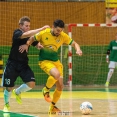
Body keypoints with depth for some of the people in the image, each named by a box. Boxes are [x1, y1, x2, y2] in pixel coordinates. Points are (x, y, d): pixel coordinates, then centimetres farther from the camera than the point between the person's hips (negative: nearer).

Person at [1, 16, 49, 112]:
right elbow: (26, 34, -31)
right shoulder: (17, 33, -13)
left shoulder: (30, 36, 6)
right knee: (9, 87, 3)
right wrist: (41, 29, -34)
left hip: (24, 64, 5)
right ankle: (6, 105, 29)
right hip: (12, 64, -5)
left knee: (31, 83, -13)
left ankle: (17, 92, 18)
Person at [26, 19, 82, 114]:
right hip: (44, 61, -5)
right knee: (56, 74, -34)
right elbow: (32, 39, 2)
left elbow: (74, 44, 1)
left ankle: (53, 107, 24)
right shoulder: (44, 33, -14)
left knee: (60, 86, 2)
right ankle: (46, 90, -4)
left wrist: (78, 50, -20)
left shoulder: (63, 36, -6)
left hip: (56, 61, 5)